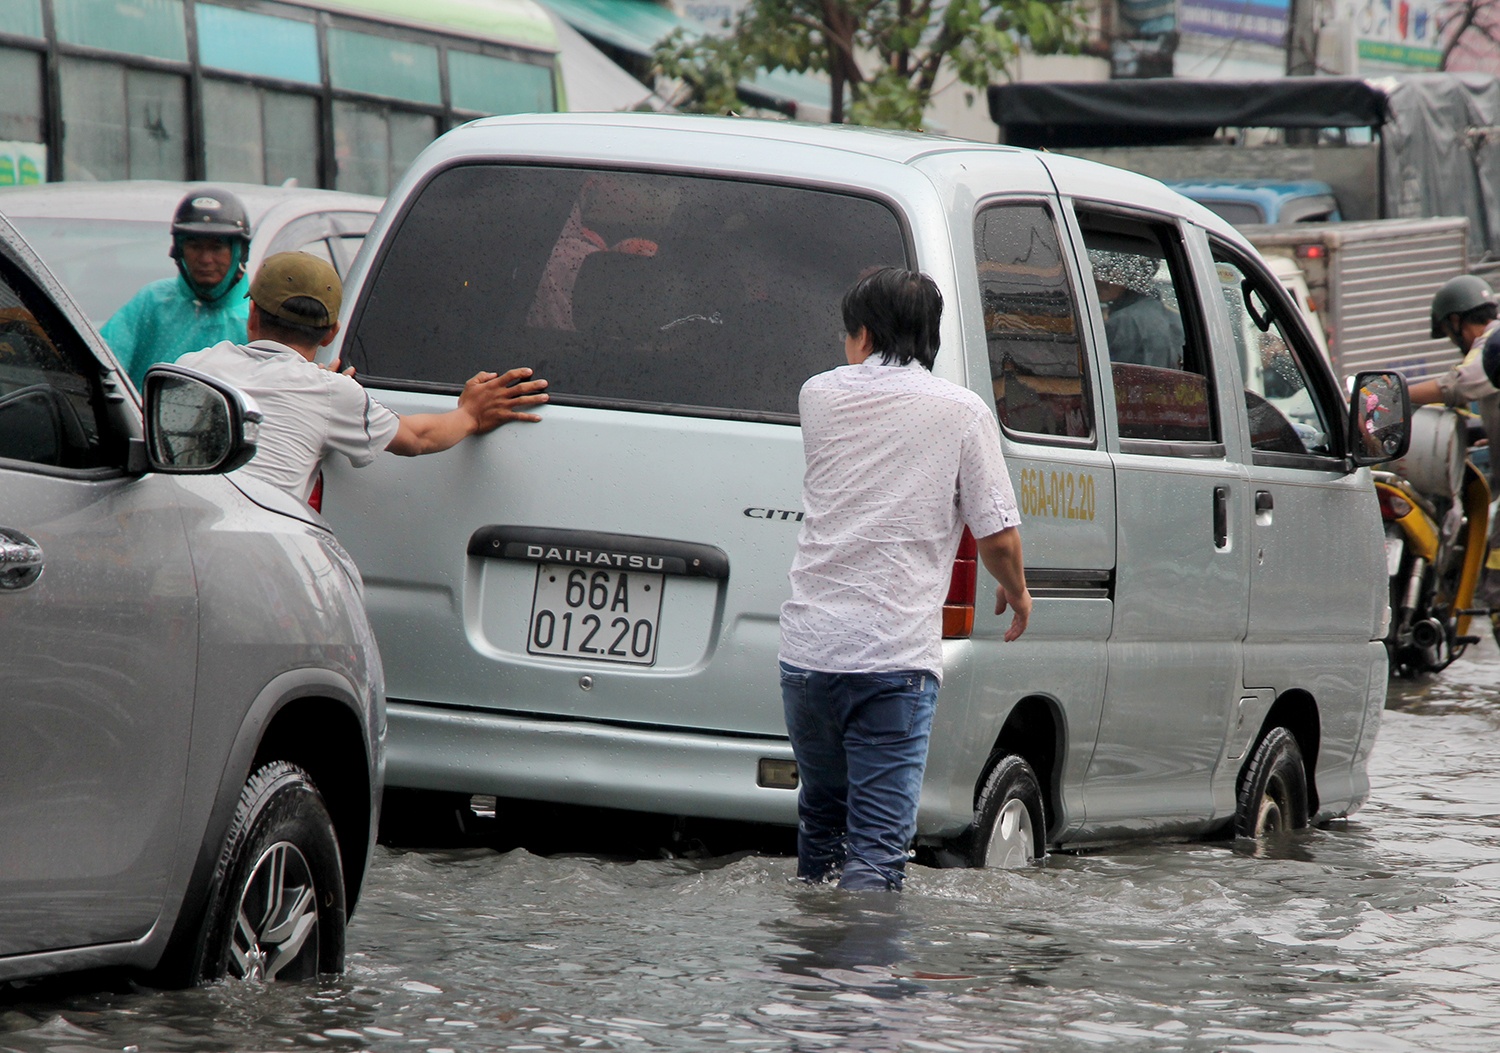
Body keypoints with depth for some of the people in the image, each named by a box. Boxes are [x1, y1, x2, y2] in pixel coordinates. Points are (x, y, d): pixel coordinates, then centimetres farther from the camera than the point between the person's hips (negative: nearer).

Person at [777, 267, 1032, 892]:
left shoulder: (820, 396, 9)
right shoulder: (961, 412, -1)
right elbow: (997, 536, -1)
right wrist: (1017, 593, 20)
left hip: (808, 646, 4)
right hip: (895, 654, -4)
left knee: (821, 816, 24)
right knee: (877, 845, -6)